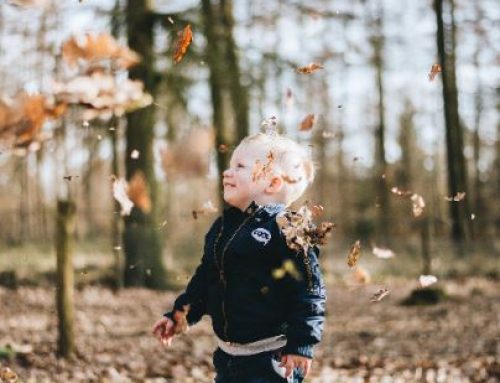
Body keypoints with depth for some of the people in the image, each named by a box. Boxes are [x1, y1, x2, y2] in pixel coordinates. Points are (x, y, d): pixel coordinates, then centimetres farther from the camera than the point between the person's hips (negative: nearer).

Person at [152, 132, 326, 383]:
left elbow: (308, 289, -16)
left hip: (272, 357, -8)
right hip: (228, 356, 8)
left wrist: (301, 343, -19)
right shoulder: (223, 226, 11)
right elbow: (204, 278, 21)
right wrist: (180, 316, 18)